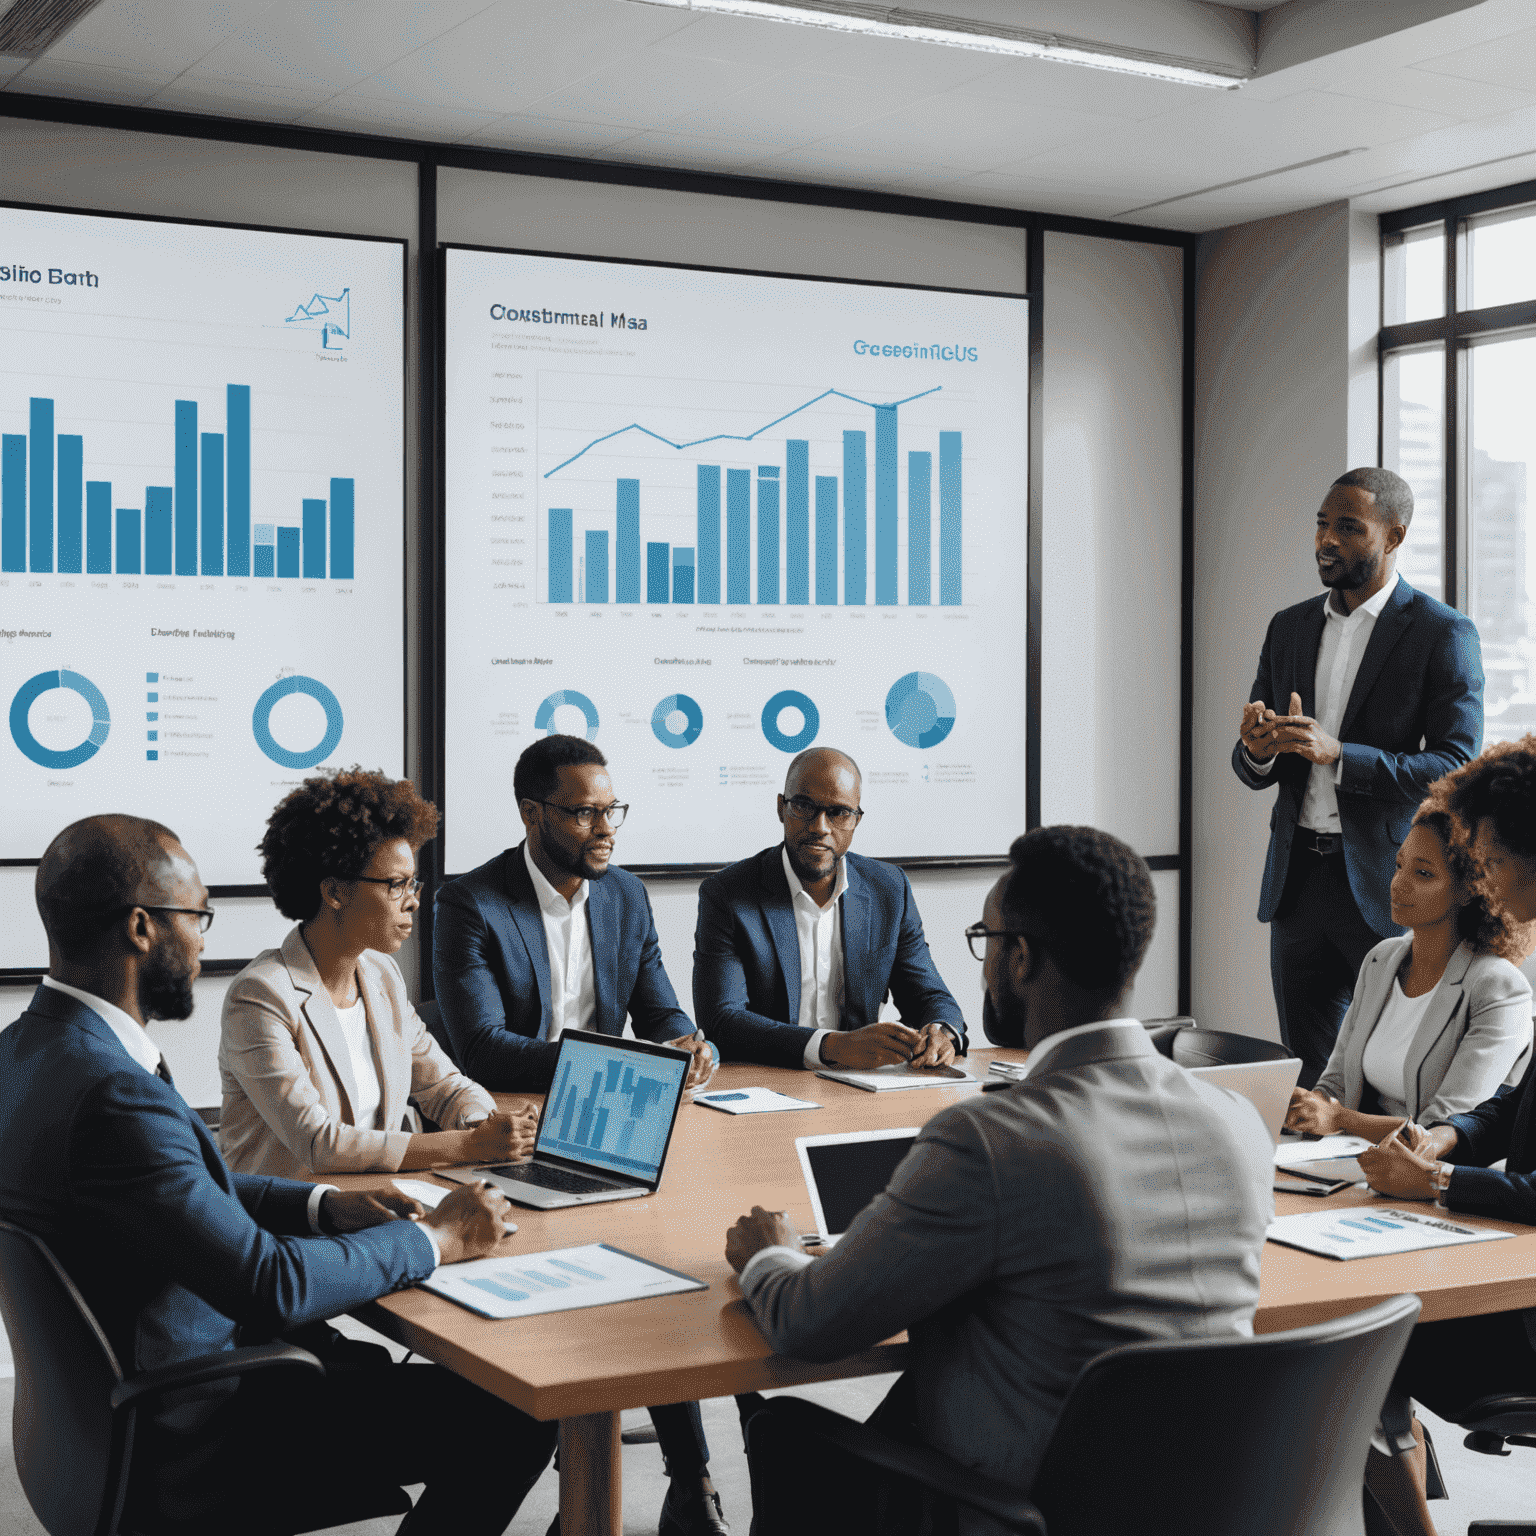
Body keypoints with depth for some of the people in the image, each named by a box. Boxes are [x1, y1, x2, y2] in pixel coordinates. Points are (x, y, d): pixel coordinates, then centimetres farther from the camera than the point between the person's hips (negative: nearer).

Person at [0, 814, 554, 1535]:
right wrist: (437, 1239, -13)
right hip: (184, 1449, -10)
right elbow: (273, 1285, -27)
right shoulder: (113, 1095, -29)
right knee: (516, 1419, -8)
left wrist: (326, 1205, 4)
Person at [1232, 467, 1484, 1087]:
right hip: (1297, 881, 5)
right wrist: (1258, 749, -11)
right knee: (1307, 1074, 9)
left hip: (1389, 888, -5)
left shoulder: (1444, 633, -4)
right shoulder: (1289, 628, 13)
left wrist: (1337, 754, -23)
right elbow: (1250, 771, 14)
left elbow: (1455, 768, -13)